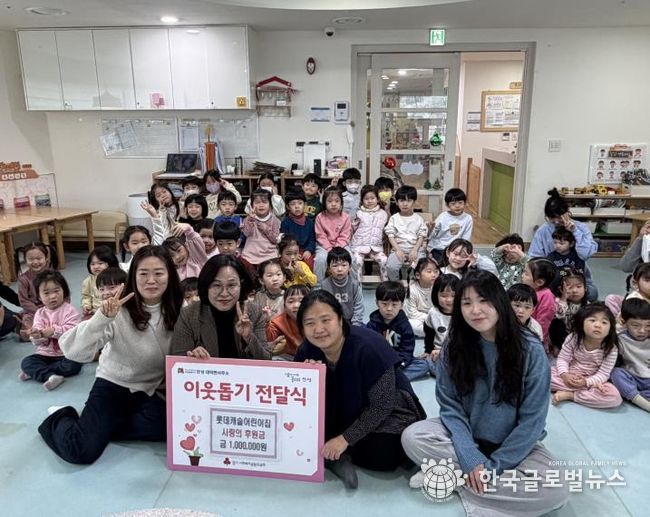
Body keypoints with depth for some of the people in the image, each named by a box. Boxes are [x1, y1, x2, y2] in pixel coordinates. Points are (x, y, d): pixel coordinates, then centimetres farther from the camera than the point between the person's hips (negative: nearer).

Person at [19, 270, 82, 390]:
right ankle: (49, 376, -32)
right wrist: (37, 336, -29)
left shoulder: (70, 310, -8)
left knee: (73, 366, -29)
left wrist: (54, 331, -28)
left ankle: (36, 372, -13)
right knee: (26, 362, -17)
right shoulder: (40, 313, 3)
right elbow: (38, 342, -6)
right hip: (46, 353, 3)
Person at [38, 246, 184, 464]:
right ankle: (59, 420, 17)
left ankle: (99, 427, -2)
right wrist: (103, 317, -40)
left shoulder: (177, 310, -9)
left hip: (150, 391, 3)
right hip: (112, 385, -3)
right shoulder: (120, 310, -20)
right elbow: (73, 351, -27)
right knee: (82, 450, -19)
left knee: (170, 428, -26)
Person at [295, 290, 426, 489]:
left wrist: (345, 439, -23)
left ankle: (338, 455, -4)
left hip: (386, 410, -3)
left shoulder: (368, 346, -29)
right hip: (346, 411, 4)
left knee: (382, 457, -27)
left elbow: (382, 405, -22)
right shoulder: (306, 351, -14)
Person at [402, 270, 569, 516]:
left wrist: (493, 466, -18)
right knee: (412, 437, -23)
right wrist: (470, 459, -22)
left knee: (556, 491, -28)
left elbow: (532, 420, -15)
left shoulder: (530, 350, -17)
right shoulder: (453, 347, -10)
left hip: (516, 444, 0)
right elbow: (450, 407, -9)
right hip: (465, 437, 1)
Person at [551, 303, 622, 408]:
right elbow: (562, 359, -6)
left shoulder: (611, 349, -15)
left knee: (615, 397, -30)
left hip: (592, 380, -1)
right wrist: (565, 375, -26)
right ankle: (586, 392, -18)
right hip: (569, 377, 1)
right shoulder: (573, 339, -12)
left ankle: (569, 394, -21)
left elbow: (603, 374, -14)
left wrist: (586, 382, -32)